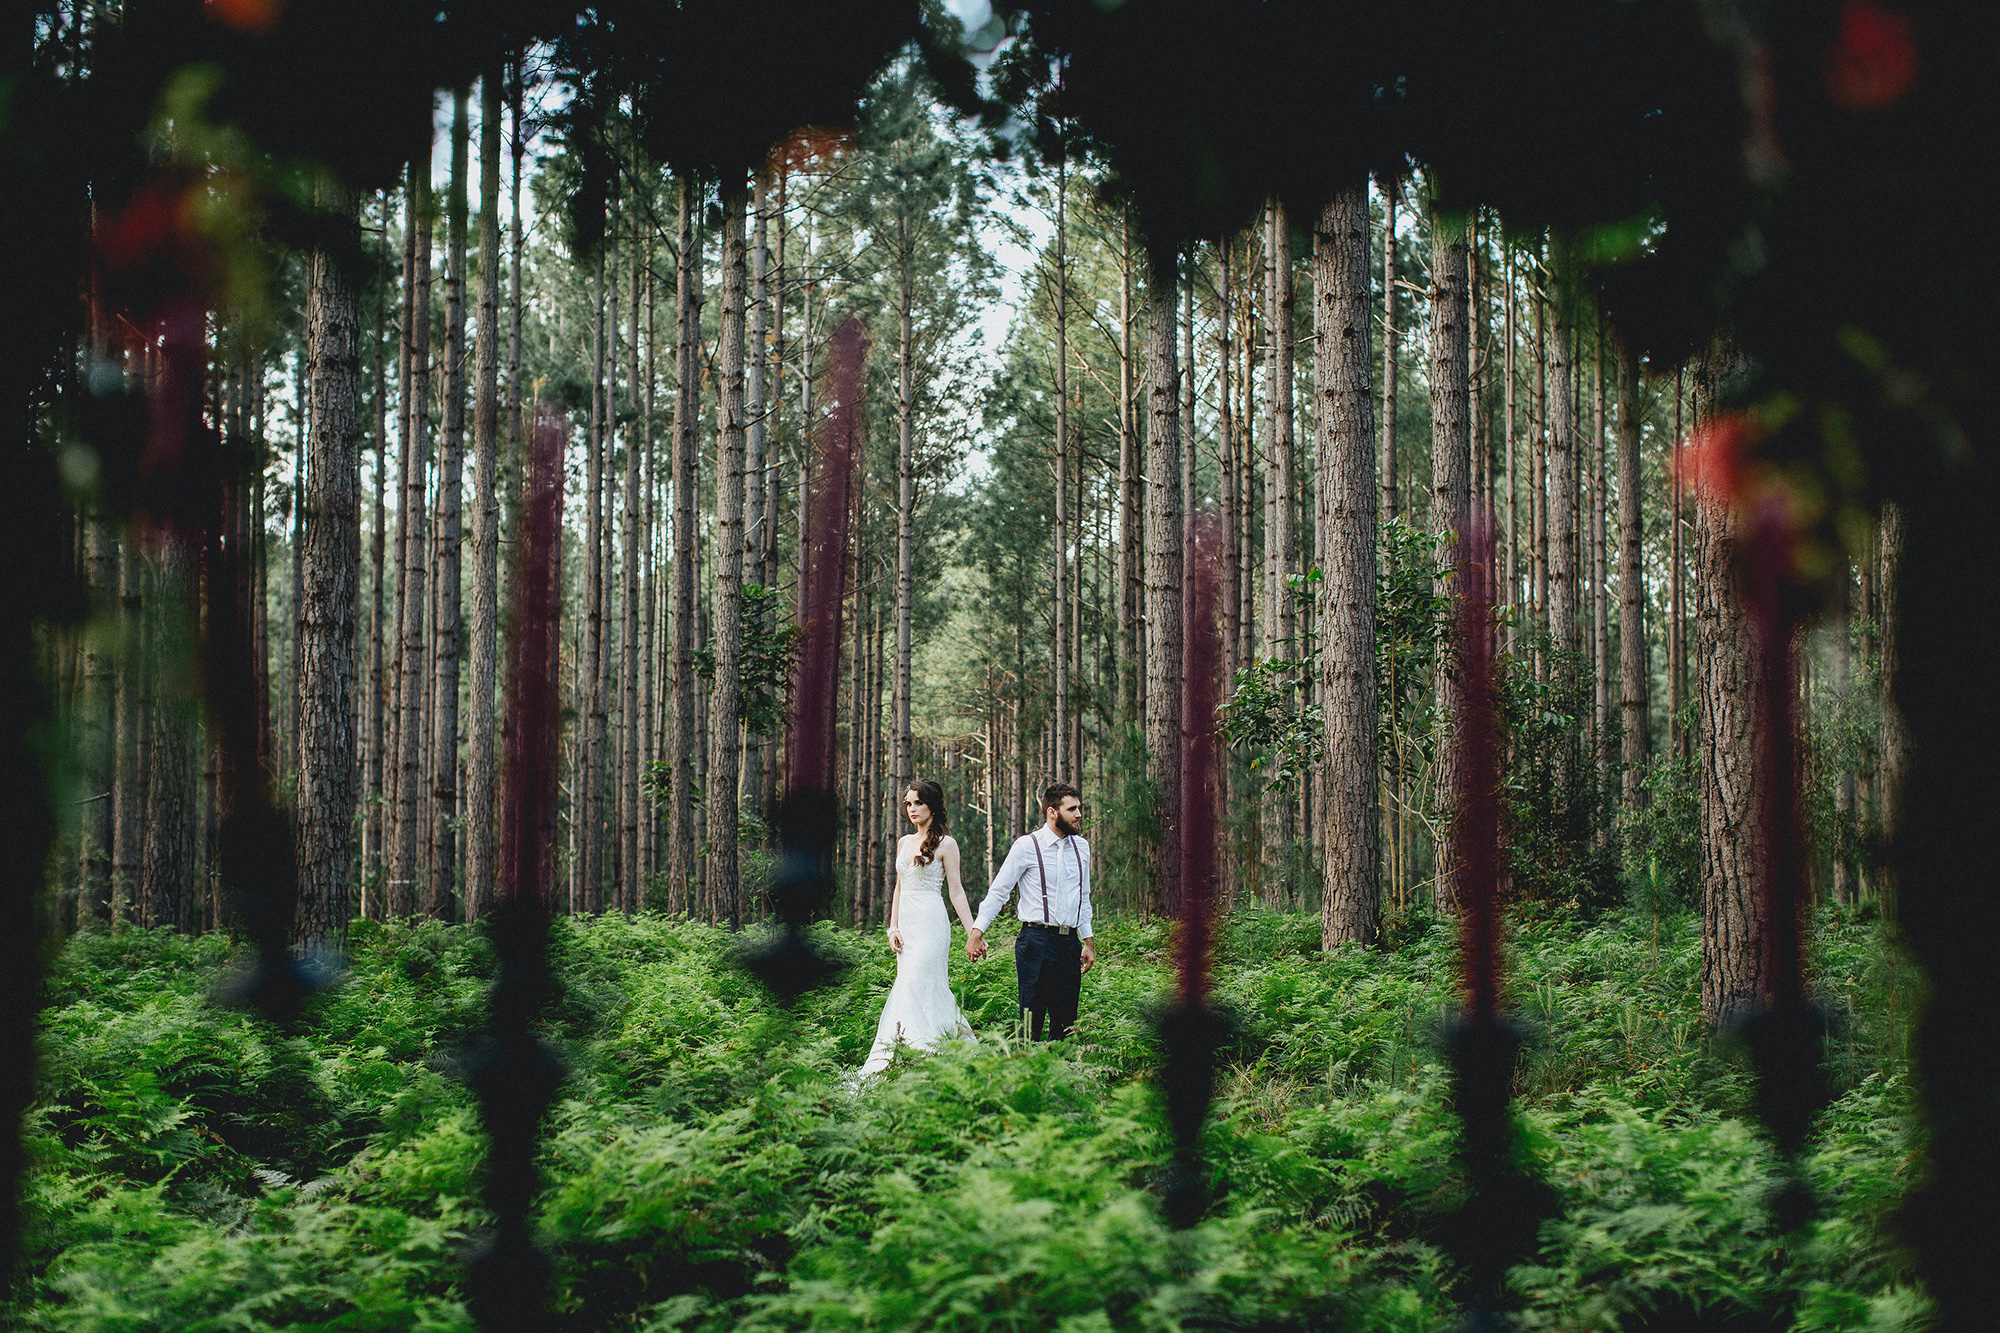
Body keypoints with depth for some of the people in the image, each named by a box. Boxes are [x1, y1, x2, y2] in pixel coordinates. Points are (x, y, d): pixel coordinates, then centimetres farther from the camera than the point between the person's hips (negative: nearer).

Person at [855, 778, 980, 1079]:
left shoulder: (945, 844, -2)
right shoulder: (904, 843, 16)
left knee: (915, 984, -15)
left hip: (931, 921, -7)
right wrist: (893, 928, 8)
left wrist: (973, 933, -8)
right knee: (931, 987, 4)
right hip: (907, 922, 7)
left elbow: (956, 891, -2)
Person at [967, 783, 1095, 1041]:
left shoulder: (1081, 846, 12)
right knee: (1032, 1018, -8)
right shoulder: (1027, 846, -6)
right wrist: (977, 931, -10)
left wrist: (1088, 941, 19)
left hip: (1070, 942, 6)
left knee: (1066, 1021, 6)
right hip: (1037, 940, -5)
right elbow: (998, 891, -3)